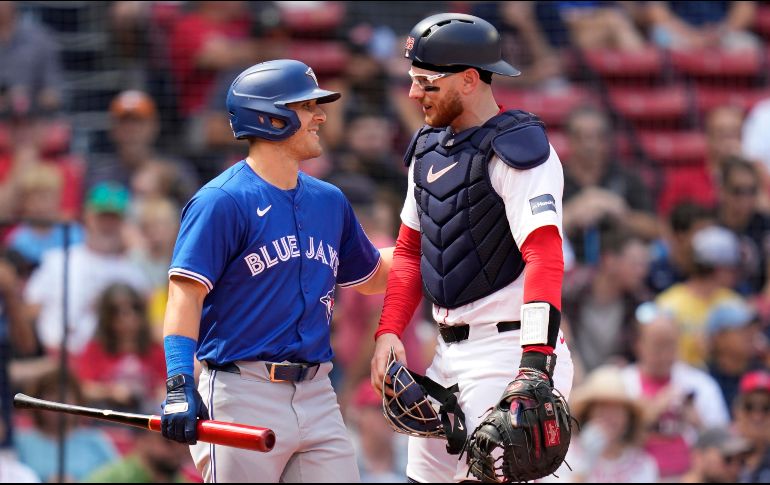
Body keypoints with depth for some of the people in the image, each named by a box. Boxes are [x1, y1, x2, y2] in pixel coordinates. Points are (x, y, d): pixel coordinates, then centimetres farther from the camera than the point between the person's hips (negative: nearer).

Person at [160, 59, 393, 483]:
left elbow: (372, 276, 30)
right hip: (241, 396, -7)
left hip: (316, 396, 7)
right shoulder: (222, 202, -8)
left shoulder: (329, 202, 16)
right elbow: (186, 294, -15)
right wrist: (180, 384, -26)